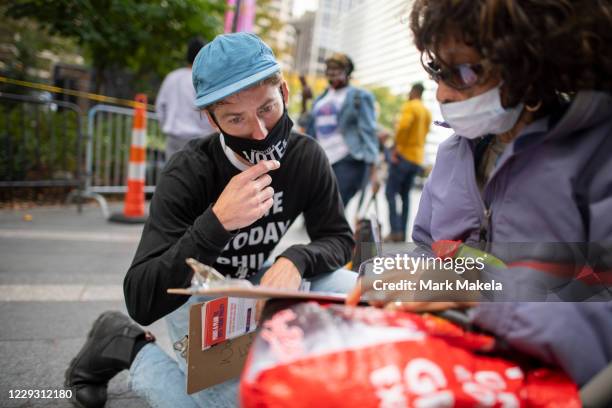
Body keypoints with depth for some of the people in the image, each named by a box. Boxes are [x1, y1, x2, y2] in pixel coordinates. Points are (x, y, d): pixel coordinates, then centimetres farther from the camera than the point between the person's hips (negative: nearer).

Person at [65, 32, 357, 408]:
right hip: (193, 291, -4)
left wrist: (296, 259, -30)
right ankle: (131, 348, 3)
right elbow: (142, 302, -33)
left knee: (351, 290, -18)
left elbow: (339, 238, -7)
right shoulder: (188, 174, -28)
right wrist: (216, 223, -47)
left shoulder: (307, 156, -16)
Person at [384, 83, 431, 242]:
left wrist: (396, 148, -17)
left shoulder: (410, 106, -8)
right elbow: (424, 133, 14)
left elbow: (403, 126, -23)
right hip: (418, 158, 8)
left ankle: (396, 231, -15)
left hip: (404, 155, -8)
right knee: (405, 195, 13)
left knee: (390, 192, -6)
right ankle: (403, 232, 13)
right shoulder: (427, 112, 16)